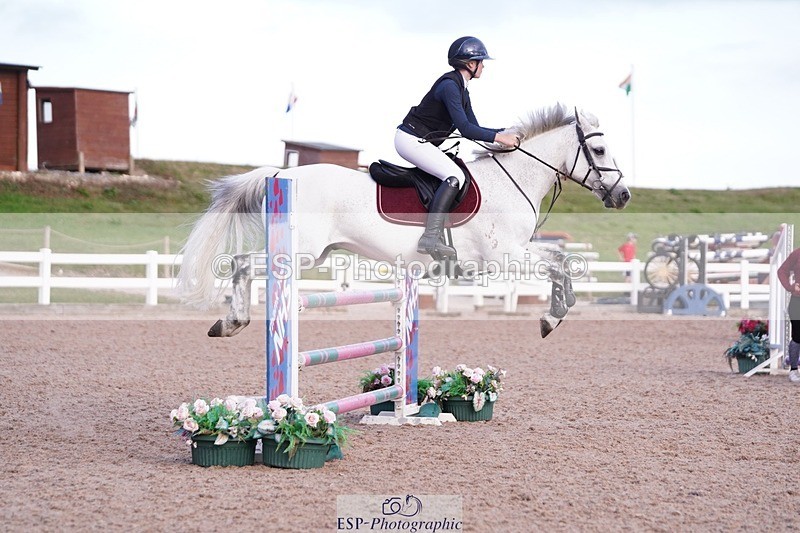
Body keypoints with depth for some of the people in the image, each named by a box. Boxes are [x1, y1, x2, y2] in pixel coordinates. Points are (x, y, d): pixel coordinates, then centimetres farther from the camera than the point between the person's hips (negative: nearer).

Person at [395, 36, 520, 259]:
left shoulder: (461, 89, 12)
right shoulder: (449, 86, -19)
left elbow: (474, 128, 15)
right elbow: (465, 129, -26)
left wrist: (504, 132, 6)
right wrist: (498, 137, -23)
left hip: (421, 142, 11)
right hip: (410, 140, -11)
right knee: (455, 177, -23)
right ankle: (431, 237, -32)